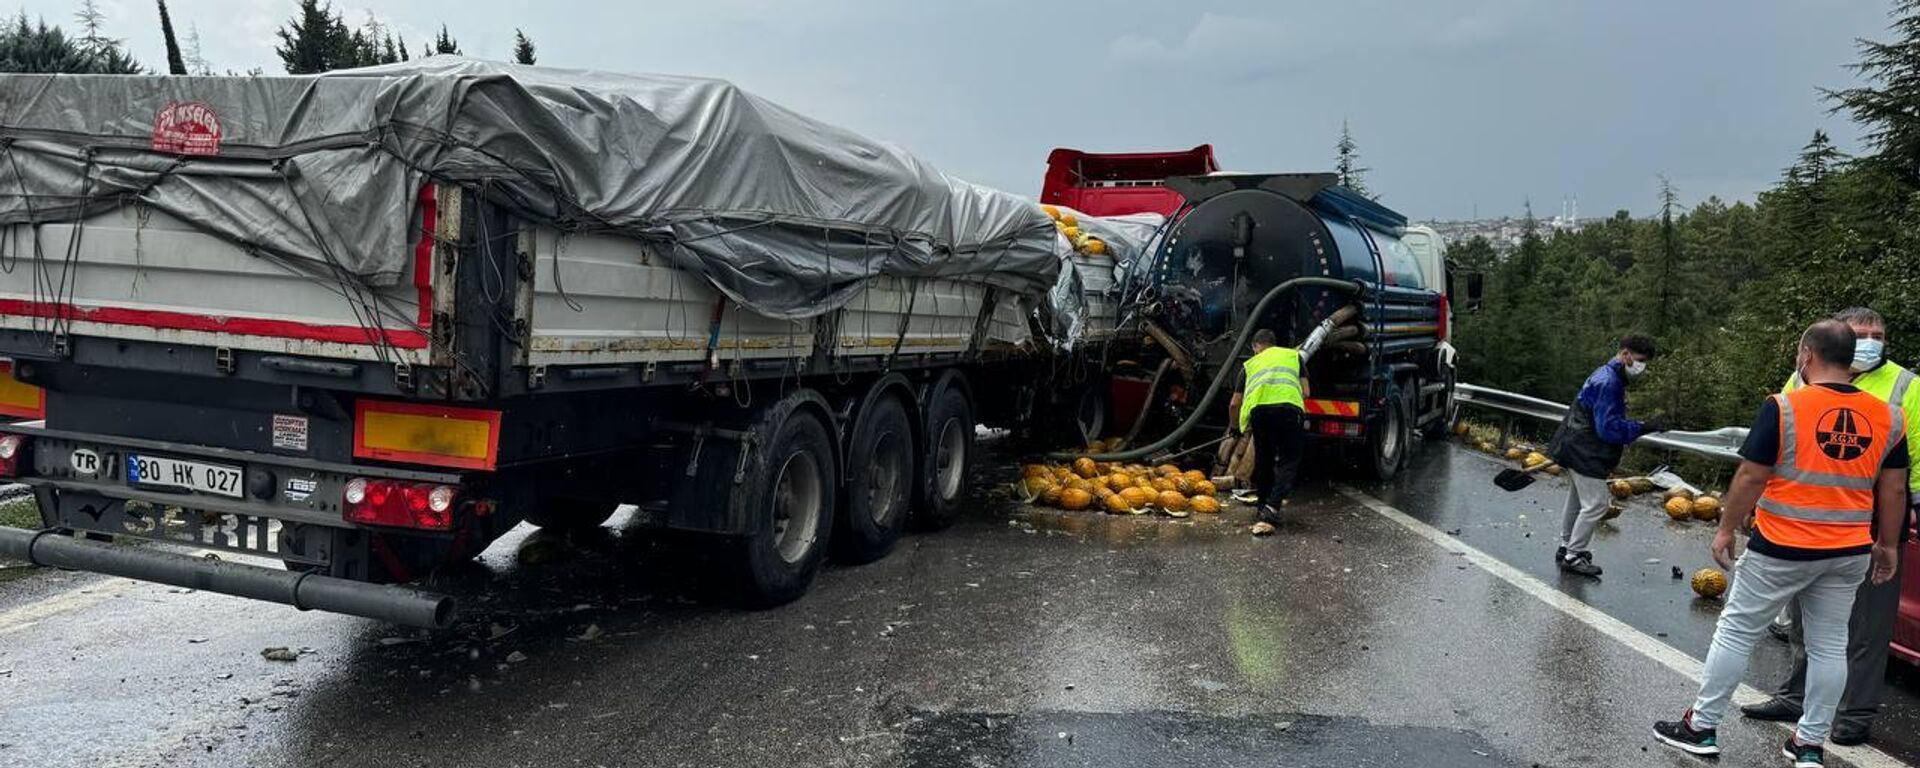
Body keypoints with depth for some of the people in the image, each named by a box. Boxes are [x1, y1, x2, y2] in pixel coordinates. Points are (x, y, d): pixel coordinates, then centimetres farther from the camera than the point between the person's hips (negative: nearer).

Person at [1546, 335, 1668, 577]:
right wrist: (1644, 427, -24)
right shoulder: (1608, 382, -21)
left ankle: (1566, 548, 32)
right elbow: (1609, 427, -24)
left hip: (1580, 449, 11)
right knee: (1595, 504, -8)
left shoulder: (1609, 377, 12)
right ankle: (1573, 555, 0)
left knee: (1577, 500, 20)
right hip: (1586, 453, -11)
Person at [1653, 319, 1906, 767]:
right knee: (1829, 646, 13)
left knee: (1736, 632, 6)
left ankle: (1702, 727, 12)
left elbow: (1750, 478, -12)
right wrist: (1886, 545, 18)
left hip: (1782, 549, -5)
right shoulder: (1887, 418, 1)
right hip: (1849, 553, 5)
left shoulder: (1783, 408, -14)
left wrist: (1726, 529, -1)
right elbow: (1893, 490, 7)